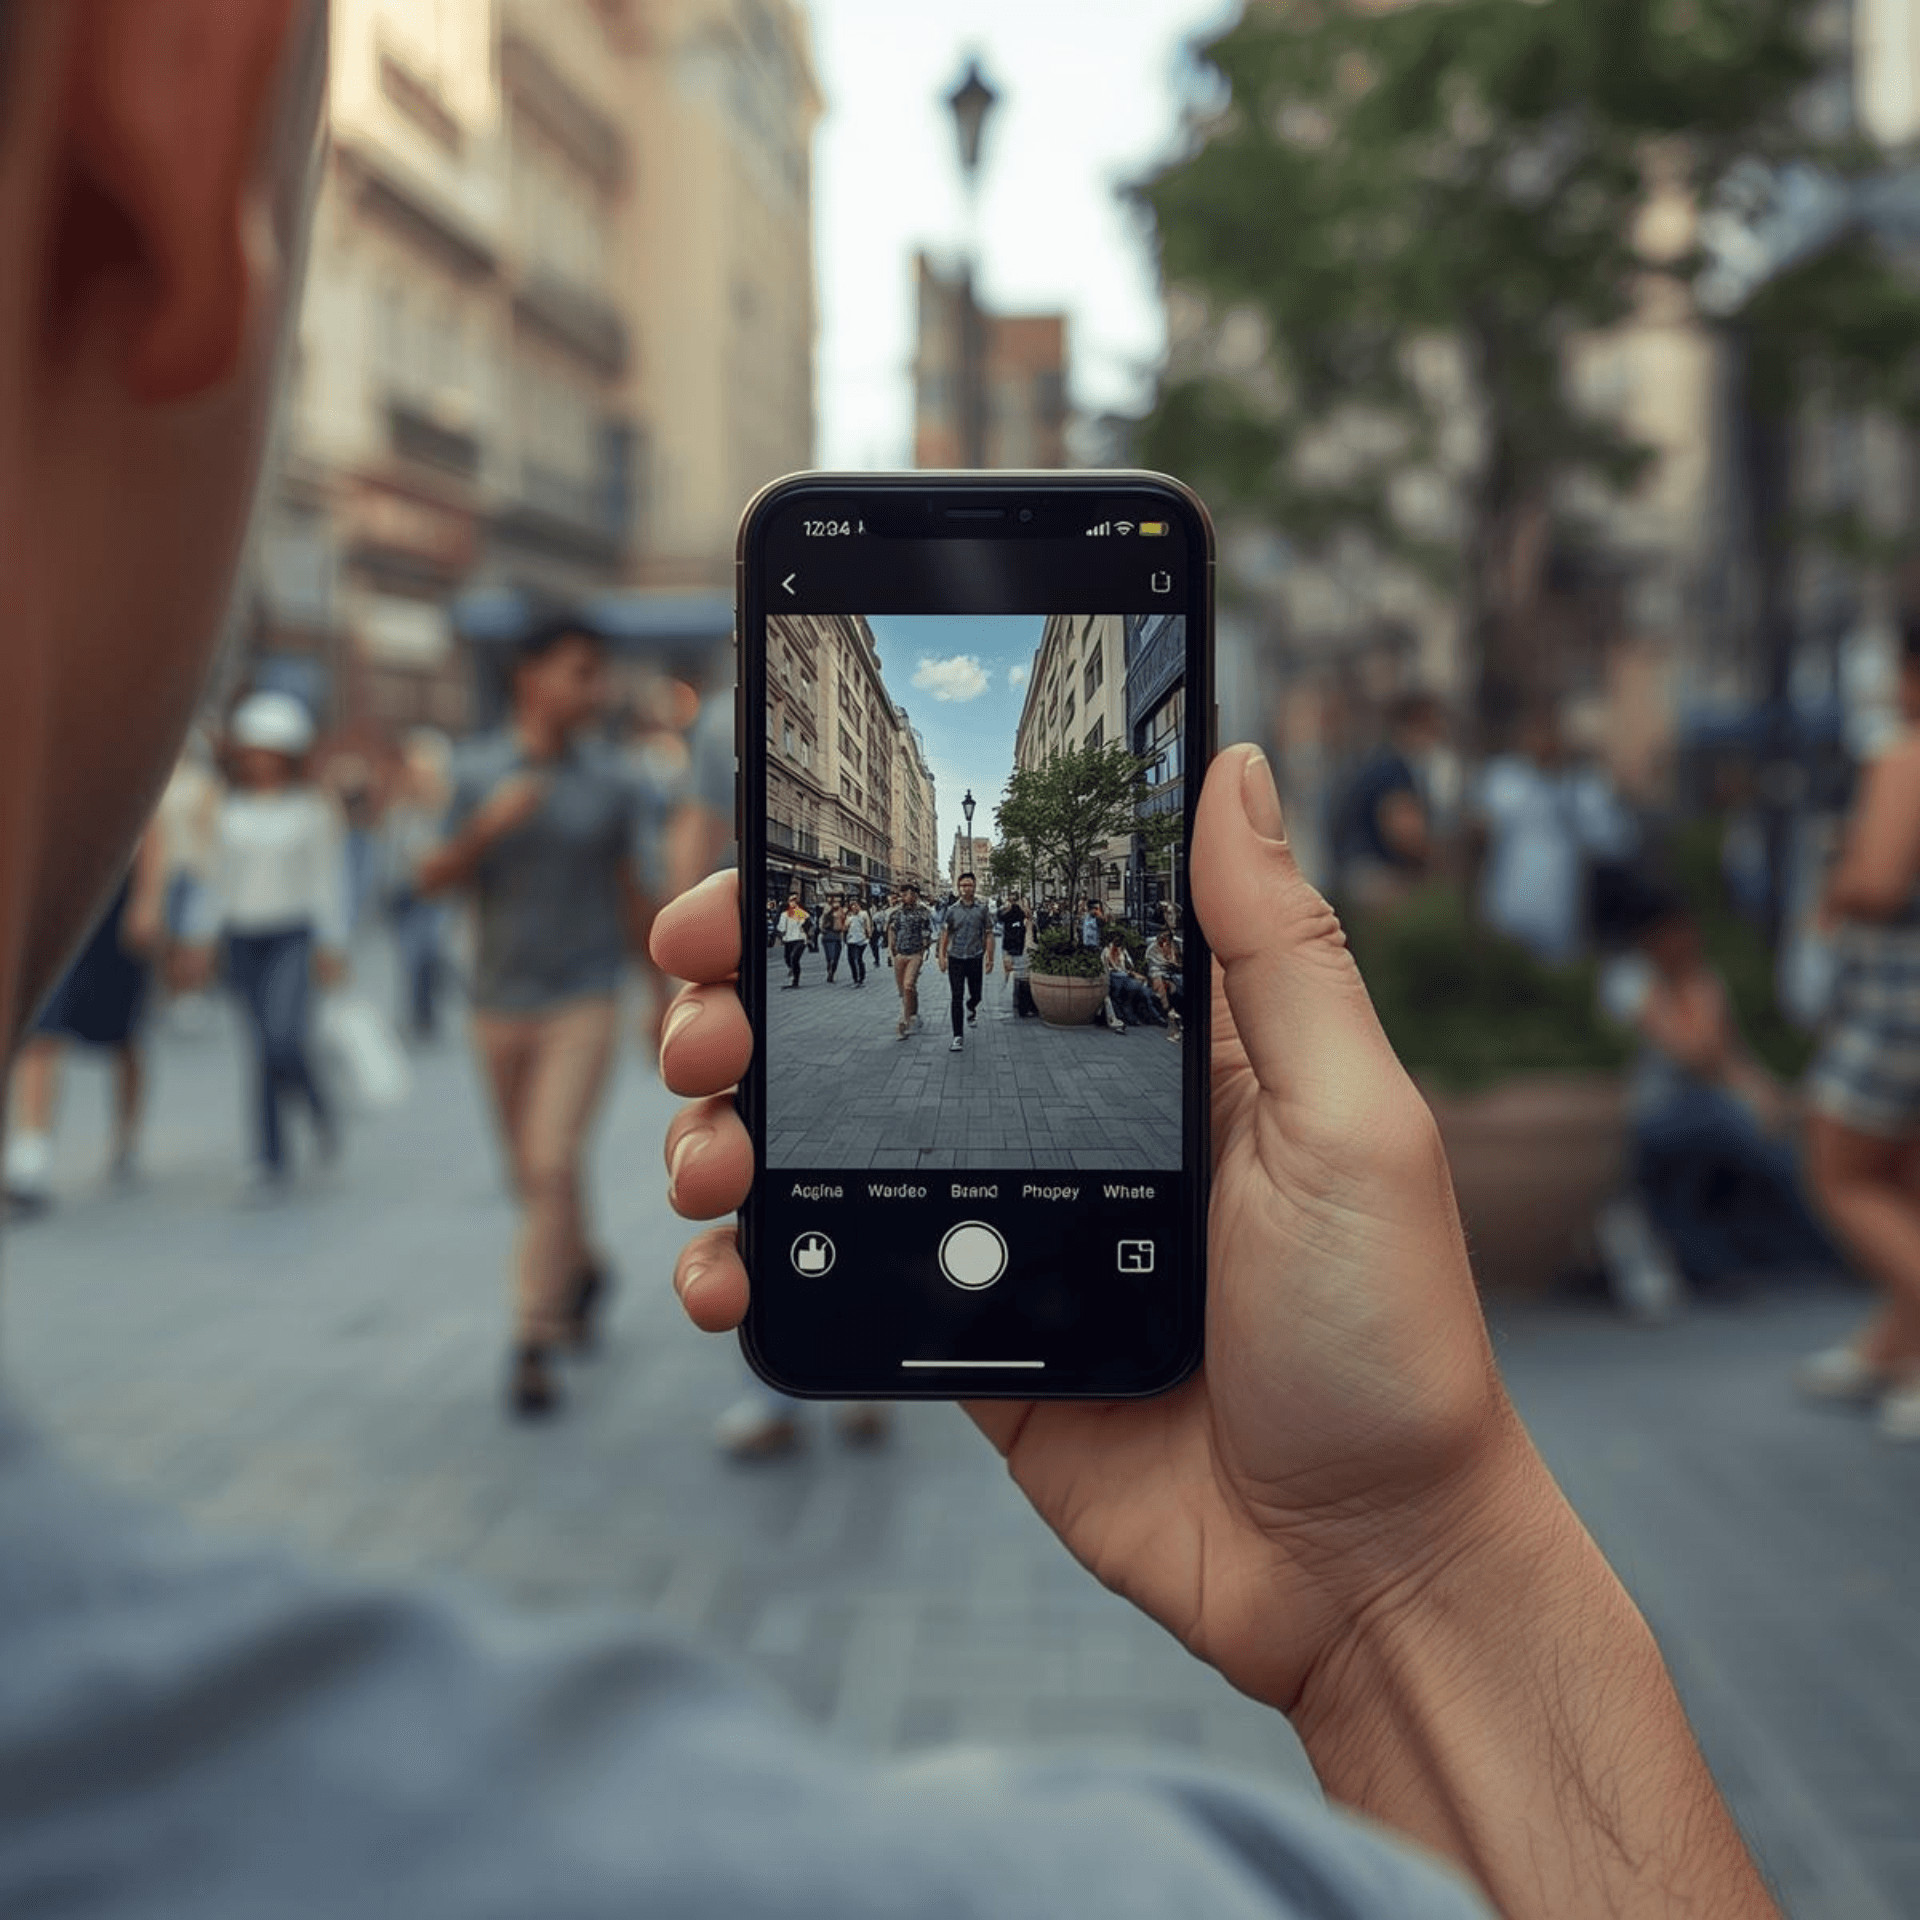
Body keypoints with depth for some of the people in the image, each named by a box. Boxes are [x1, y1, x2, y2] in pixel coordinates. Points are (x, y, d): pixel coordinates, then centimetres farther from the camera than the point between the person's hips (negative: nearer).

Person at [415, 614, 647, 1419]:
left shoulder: (610, 778, -3)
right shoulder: (475, 771, -2)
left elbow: (630, 890, 7)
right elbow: (430, 881, -6)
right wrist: (487, 827, -24)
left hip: (583, 999, -2)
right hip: (499, 1000, 2)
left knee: (553, 1166, -14)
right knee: (532, 1173, 14)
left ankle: (532, 1345, -6)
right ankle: (583, 1270, 41)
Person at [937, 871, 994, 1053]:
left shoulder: (983, 909, 1)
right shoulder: (952, 910, 2)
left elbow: (988, 934, 4)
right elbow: (945, 934, 6)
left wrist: (990, 957, -2)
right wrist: (942, 956, -2)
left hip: (975, 958, 1)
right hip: (955, 958, -1)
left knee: (975, 995, 11)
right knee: (957, 998, -4)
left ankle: (971, 1009, 48)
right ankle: (958, 1036, -2)